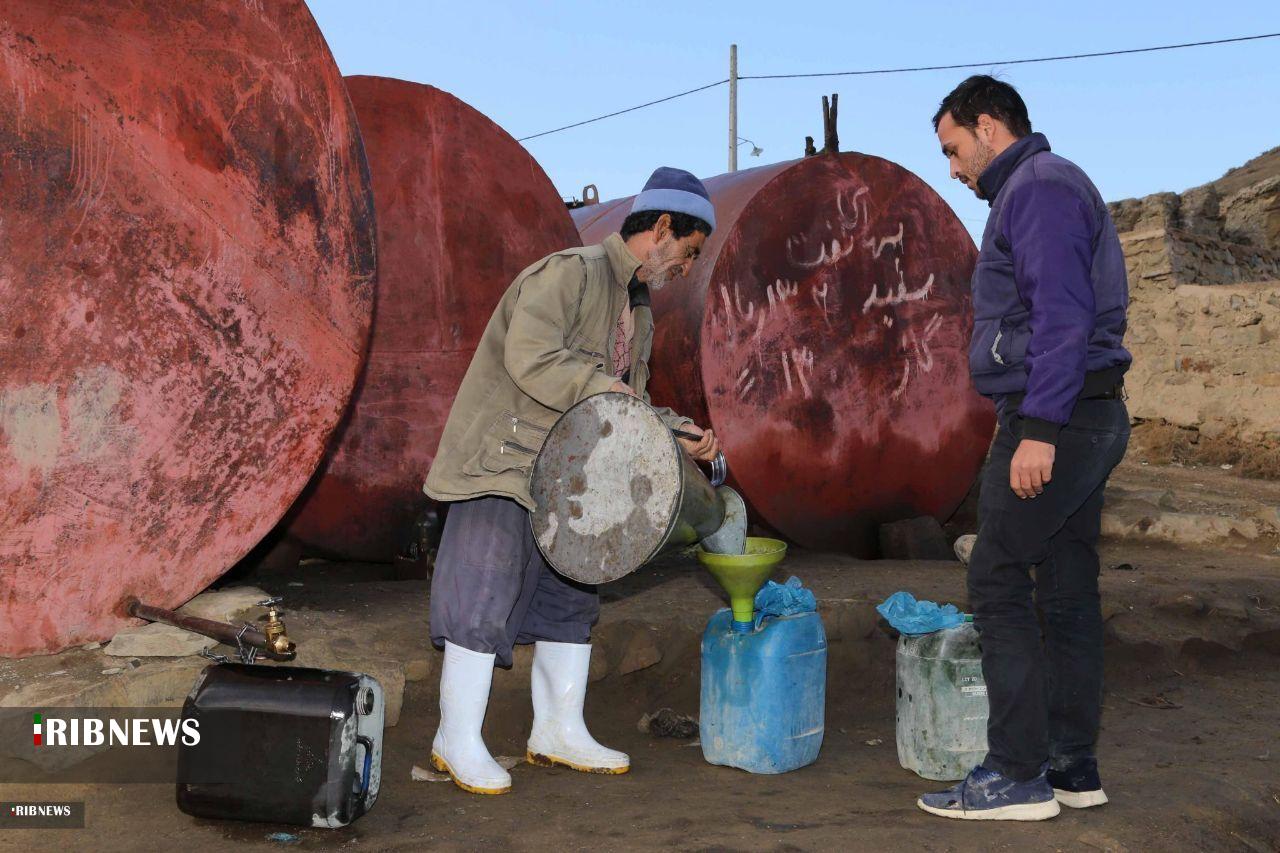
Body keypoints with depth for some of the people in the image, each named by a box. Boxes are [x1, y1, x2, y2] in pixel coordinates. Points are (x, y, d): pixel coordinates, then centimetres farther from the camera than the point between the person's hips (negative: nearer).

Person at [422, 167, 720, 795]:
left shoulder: (638, 314, 16)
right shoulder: (570, 272, -14)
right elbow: (529, 356, -26)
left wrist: (676, 434, 5)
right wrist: (604, 390, -24)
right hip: (502, 459, -10)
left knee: (570, 596, 12)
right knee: (486, 595, -7)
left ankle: (558, 731, 23)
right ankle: (457, 742, 3)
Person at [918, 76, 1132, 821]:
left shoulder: (1040, 186, -10)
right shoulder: (1044, 190, 22)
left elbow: (1064, 315, -21)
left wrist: (1038, 428, -24)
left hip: (1053, 417, -10)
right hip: (1090, 419, 10)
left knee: (998, 580, -7)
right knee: (1069, 590, 10)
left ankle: (1019, 774, -4)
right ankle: (1073, 767, 17)